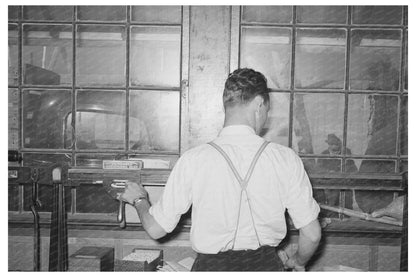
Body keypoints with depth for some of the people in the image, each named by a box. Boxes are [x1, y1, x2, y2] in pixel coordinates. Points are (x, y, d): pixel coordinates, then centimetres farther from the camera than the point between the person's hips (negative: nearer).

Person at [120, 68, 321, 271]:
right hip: (266, 264, 1)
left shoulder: (193, 160, -13)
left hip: (212, 265, -1)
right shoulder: (285, 158, -11)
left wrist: (139, 200, 17)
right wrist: (299, 262, 16)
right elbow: (312, 234, -5)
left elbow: (156, 229, -4)